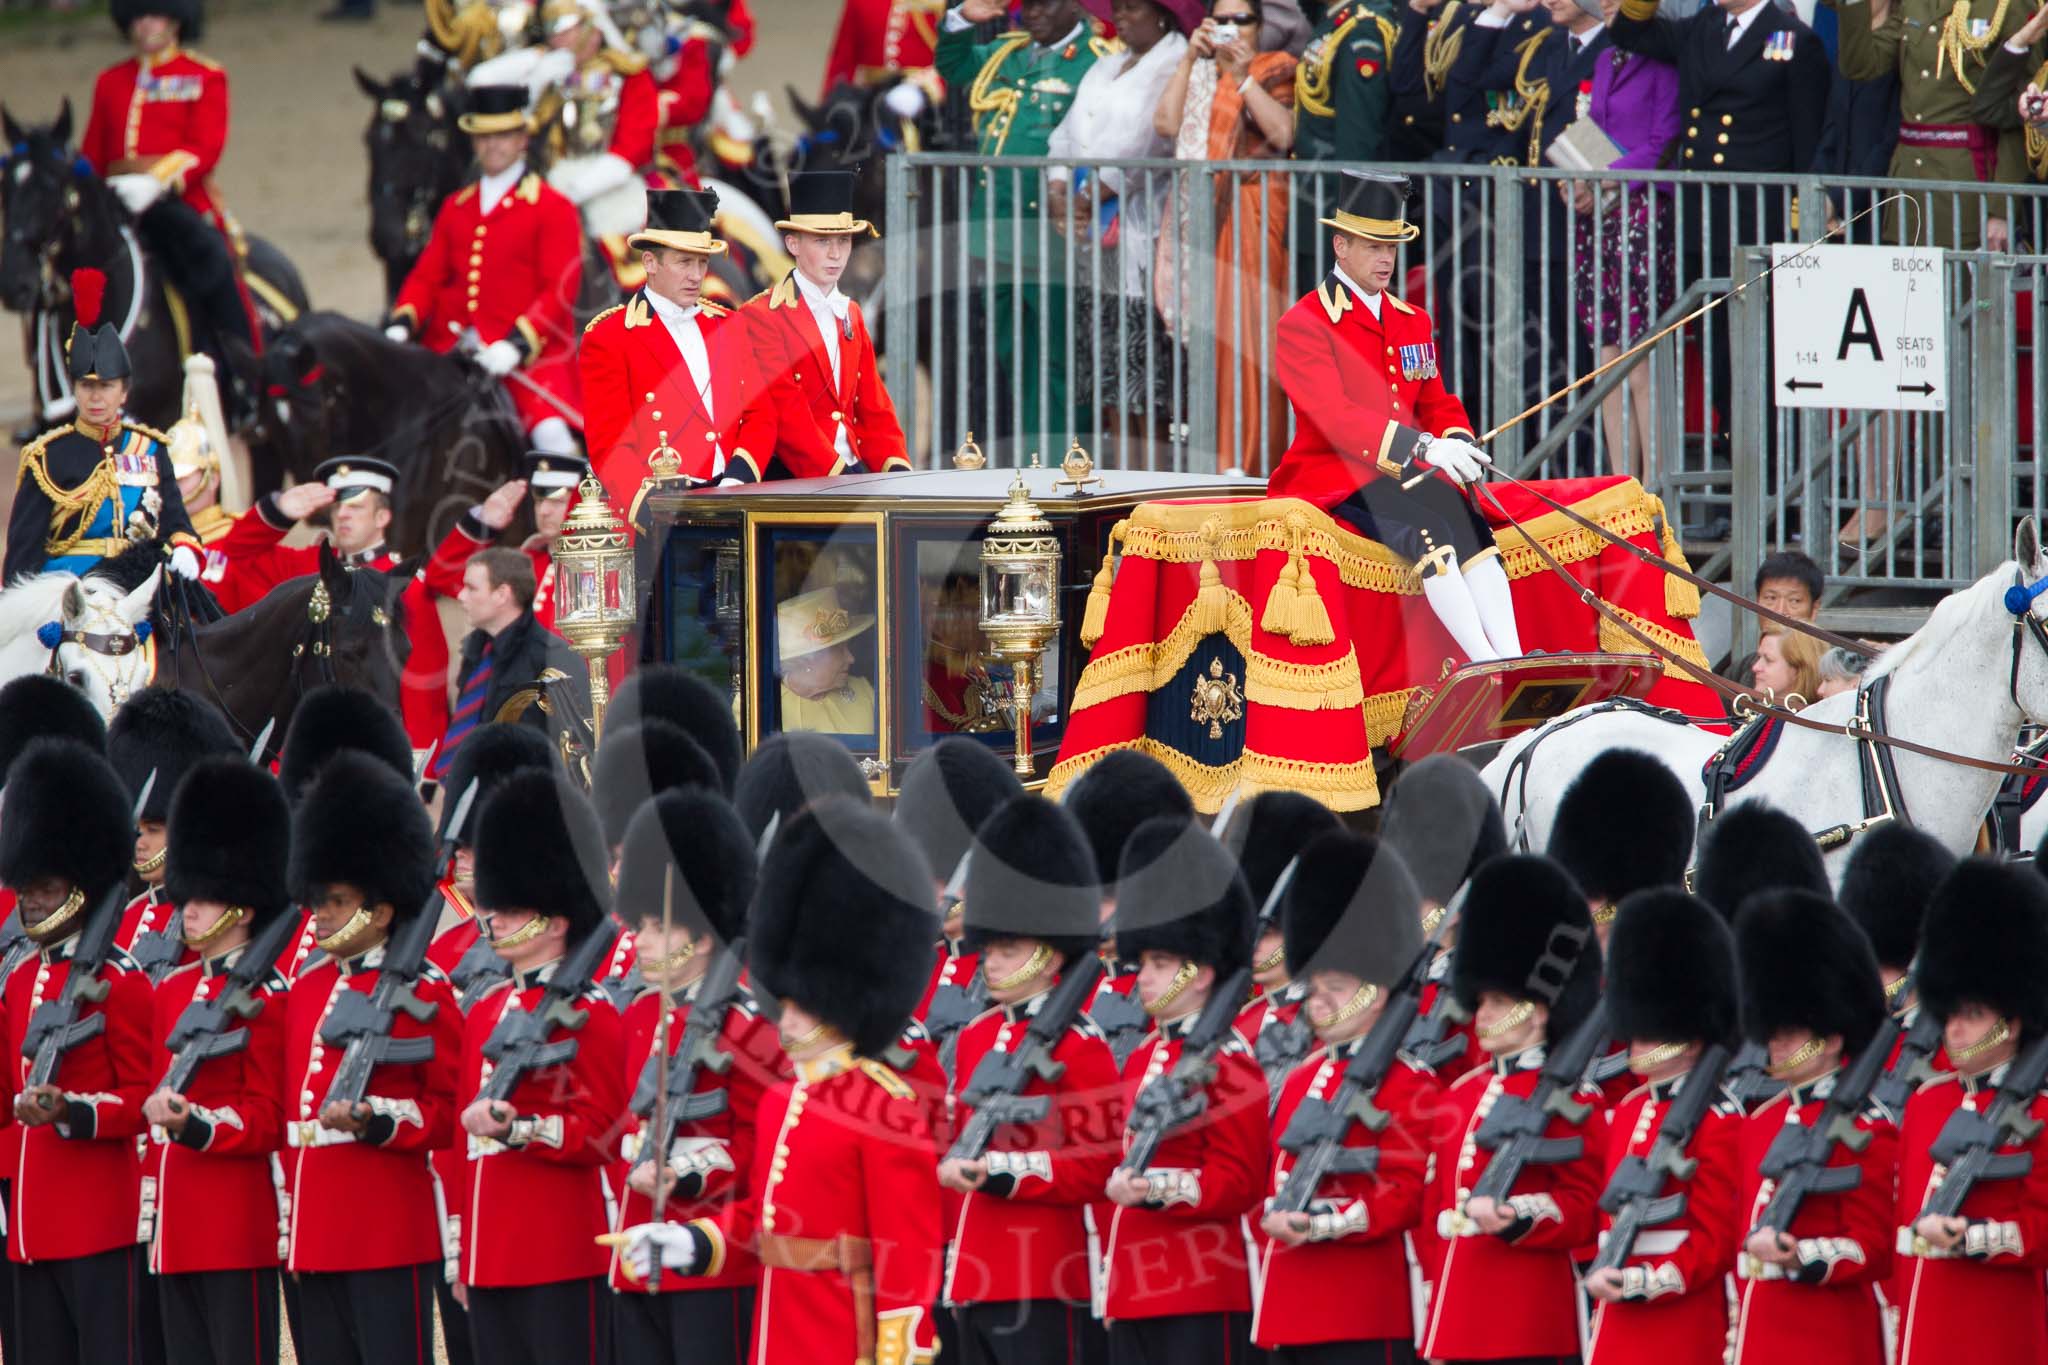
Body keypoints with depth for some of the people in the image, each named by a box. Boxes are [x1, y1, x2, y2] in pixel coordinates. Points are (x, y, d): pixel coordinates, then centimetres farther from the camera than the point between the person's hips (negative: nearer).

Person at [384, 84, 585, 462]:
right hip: (453, 352, 5)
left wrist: (517, 344, -19)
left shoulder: (553, 209, 2)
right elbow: (426, 275, 16)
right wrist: (401, 324, -4)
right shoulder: (455, 207, 19)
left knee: (550, 432, -27)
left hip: (527, 352, -5)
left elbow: (559, 290, -6)